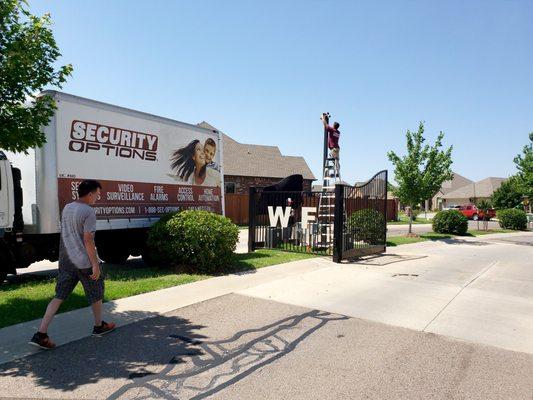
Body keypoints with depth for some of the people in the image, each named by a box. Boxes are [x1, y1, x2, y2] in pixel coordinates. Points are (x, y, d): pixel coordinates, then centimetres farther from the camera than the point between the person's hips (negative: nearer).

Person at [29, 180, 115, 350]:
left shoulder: (66, 208, 8)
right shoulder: (88, 211, -18)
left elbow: (67, 235, 17)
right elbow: (88, 240, -21)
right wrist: (95, 264, -17)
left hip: (66, 261, 7)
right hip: (85, 262, -7)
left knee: (59, 297, 11)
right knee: (96, 295, 13)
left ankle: (41, 334, 6)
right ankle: (99, 326, 29)